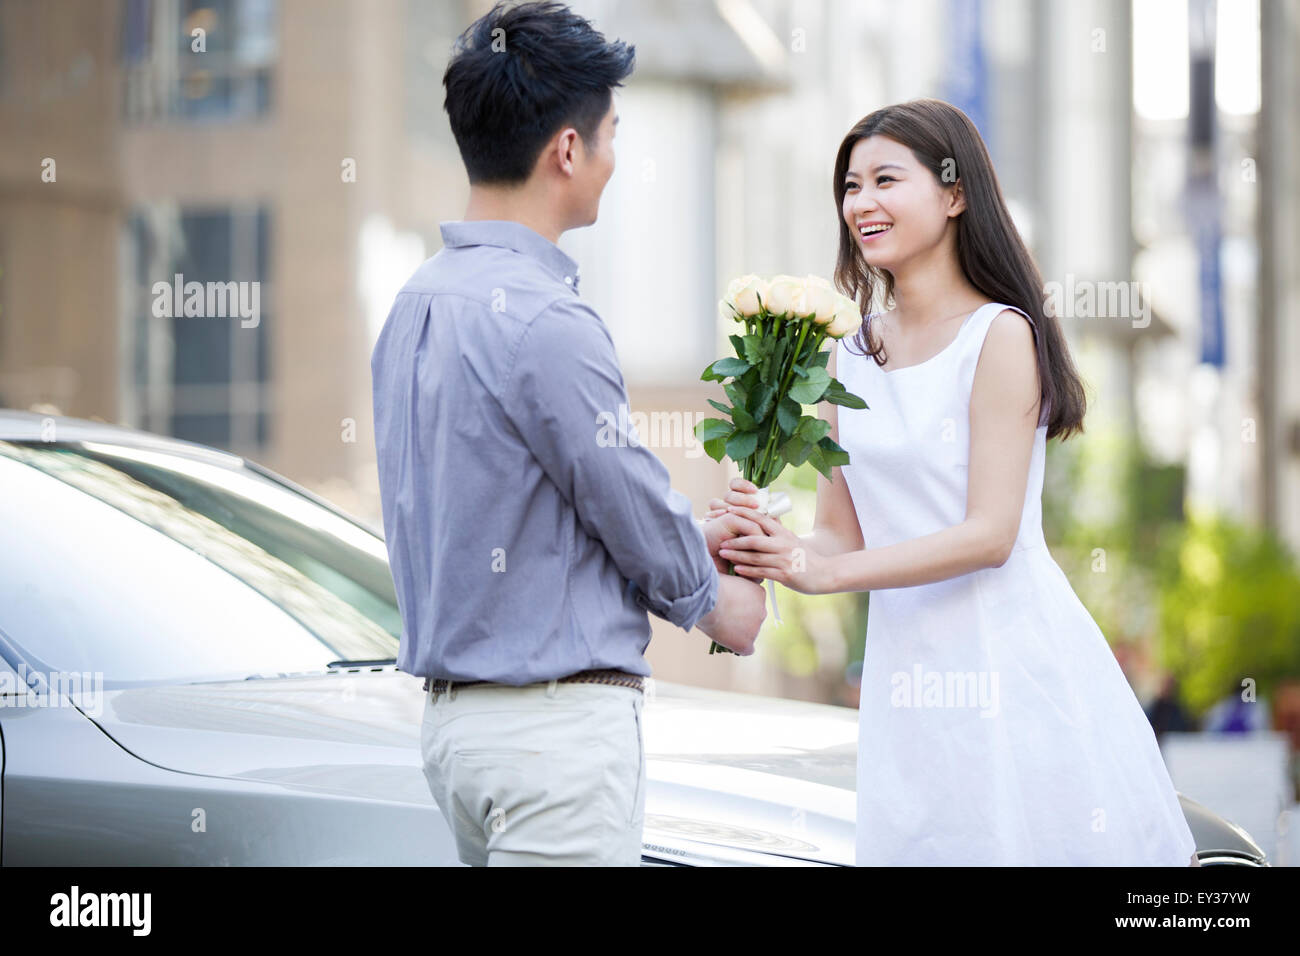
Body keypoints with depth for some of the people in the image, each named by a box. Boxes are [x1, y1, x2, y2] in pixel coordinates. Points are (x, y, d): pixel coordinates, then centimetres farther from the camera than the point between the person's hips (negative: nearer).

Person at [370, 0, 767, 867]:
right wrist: (713, 599, 11)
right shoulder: (545, 322, -19)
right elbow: (630, 499, -9)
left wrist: (684, 537, 22)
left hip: (453, 716, 9)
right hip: (557, 724, -9)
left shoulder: (416, 305, 11)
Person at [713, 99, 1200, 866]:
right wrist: (769, 544, -11)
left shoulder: (1001, 335, -8)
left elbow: (990, 534, -14)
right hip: (904, 678, 6)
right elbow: (843, 535, 11)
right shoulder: (851, 355, 11)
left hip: (1012, 658, -5)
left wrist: (822, 571, -18)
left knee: (1031, 841, -3)